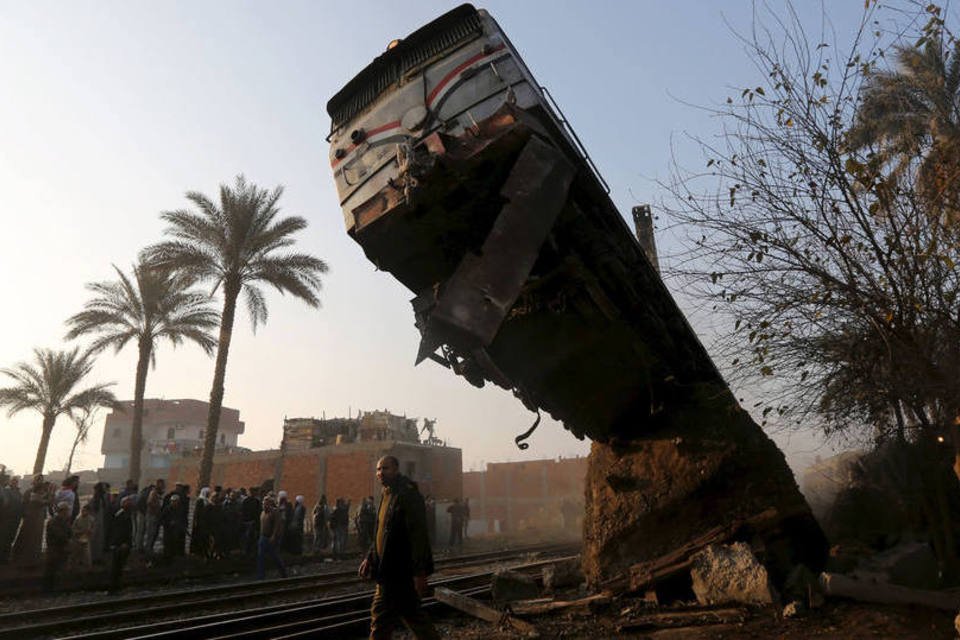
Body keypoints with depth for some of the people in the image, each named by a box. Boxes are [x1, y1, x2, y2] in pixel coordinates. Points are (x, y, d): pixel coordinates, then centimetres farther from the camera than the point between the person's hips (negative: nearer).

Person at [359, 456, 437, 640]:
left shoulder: (408, 494, -16)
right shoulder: (387, 495, 13)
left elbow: (418, 534, -20)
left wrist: (419, 572, -23)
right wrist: (370, 557, 14)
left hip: (400, 571, -9)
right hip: (389, 570, 9)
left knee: (382, 617, -1)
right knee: (410, 613, 15)